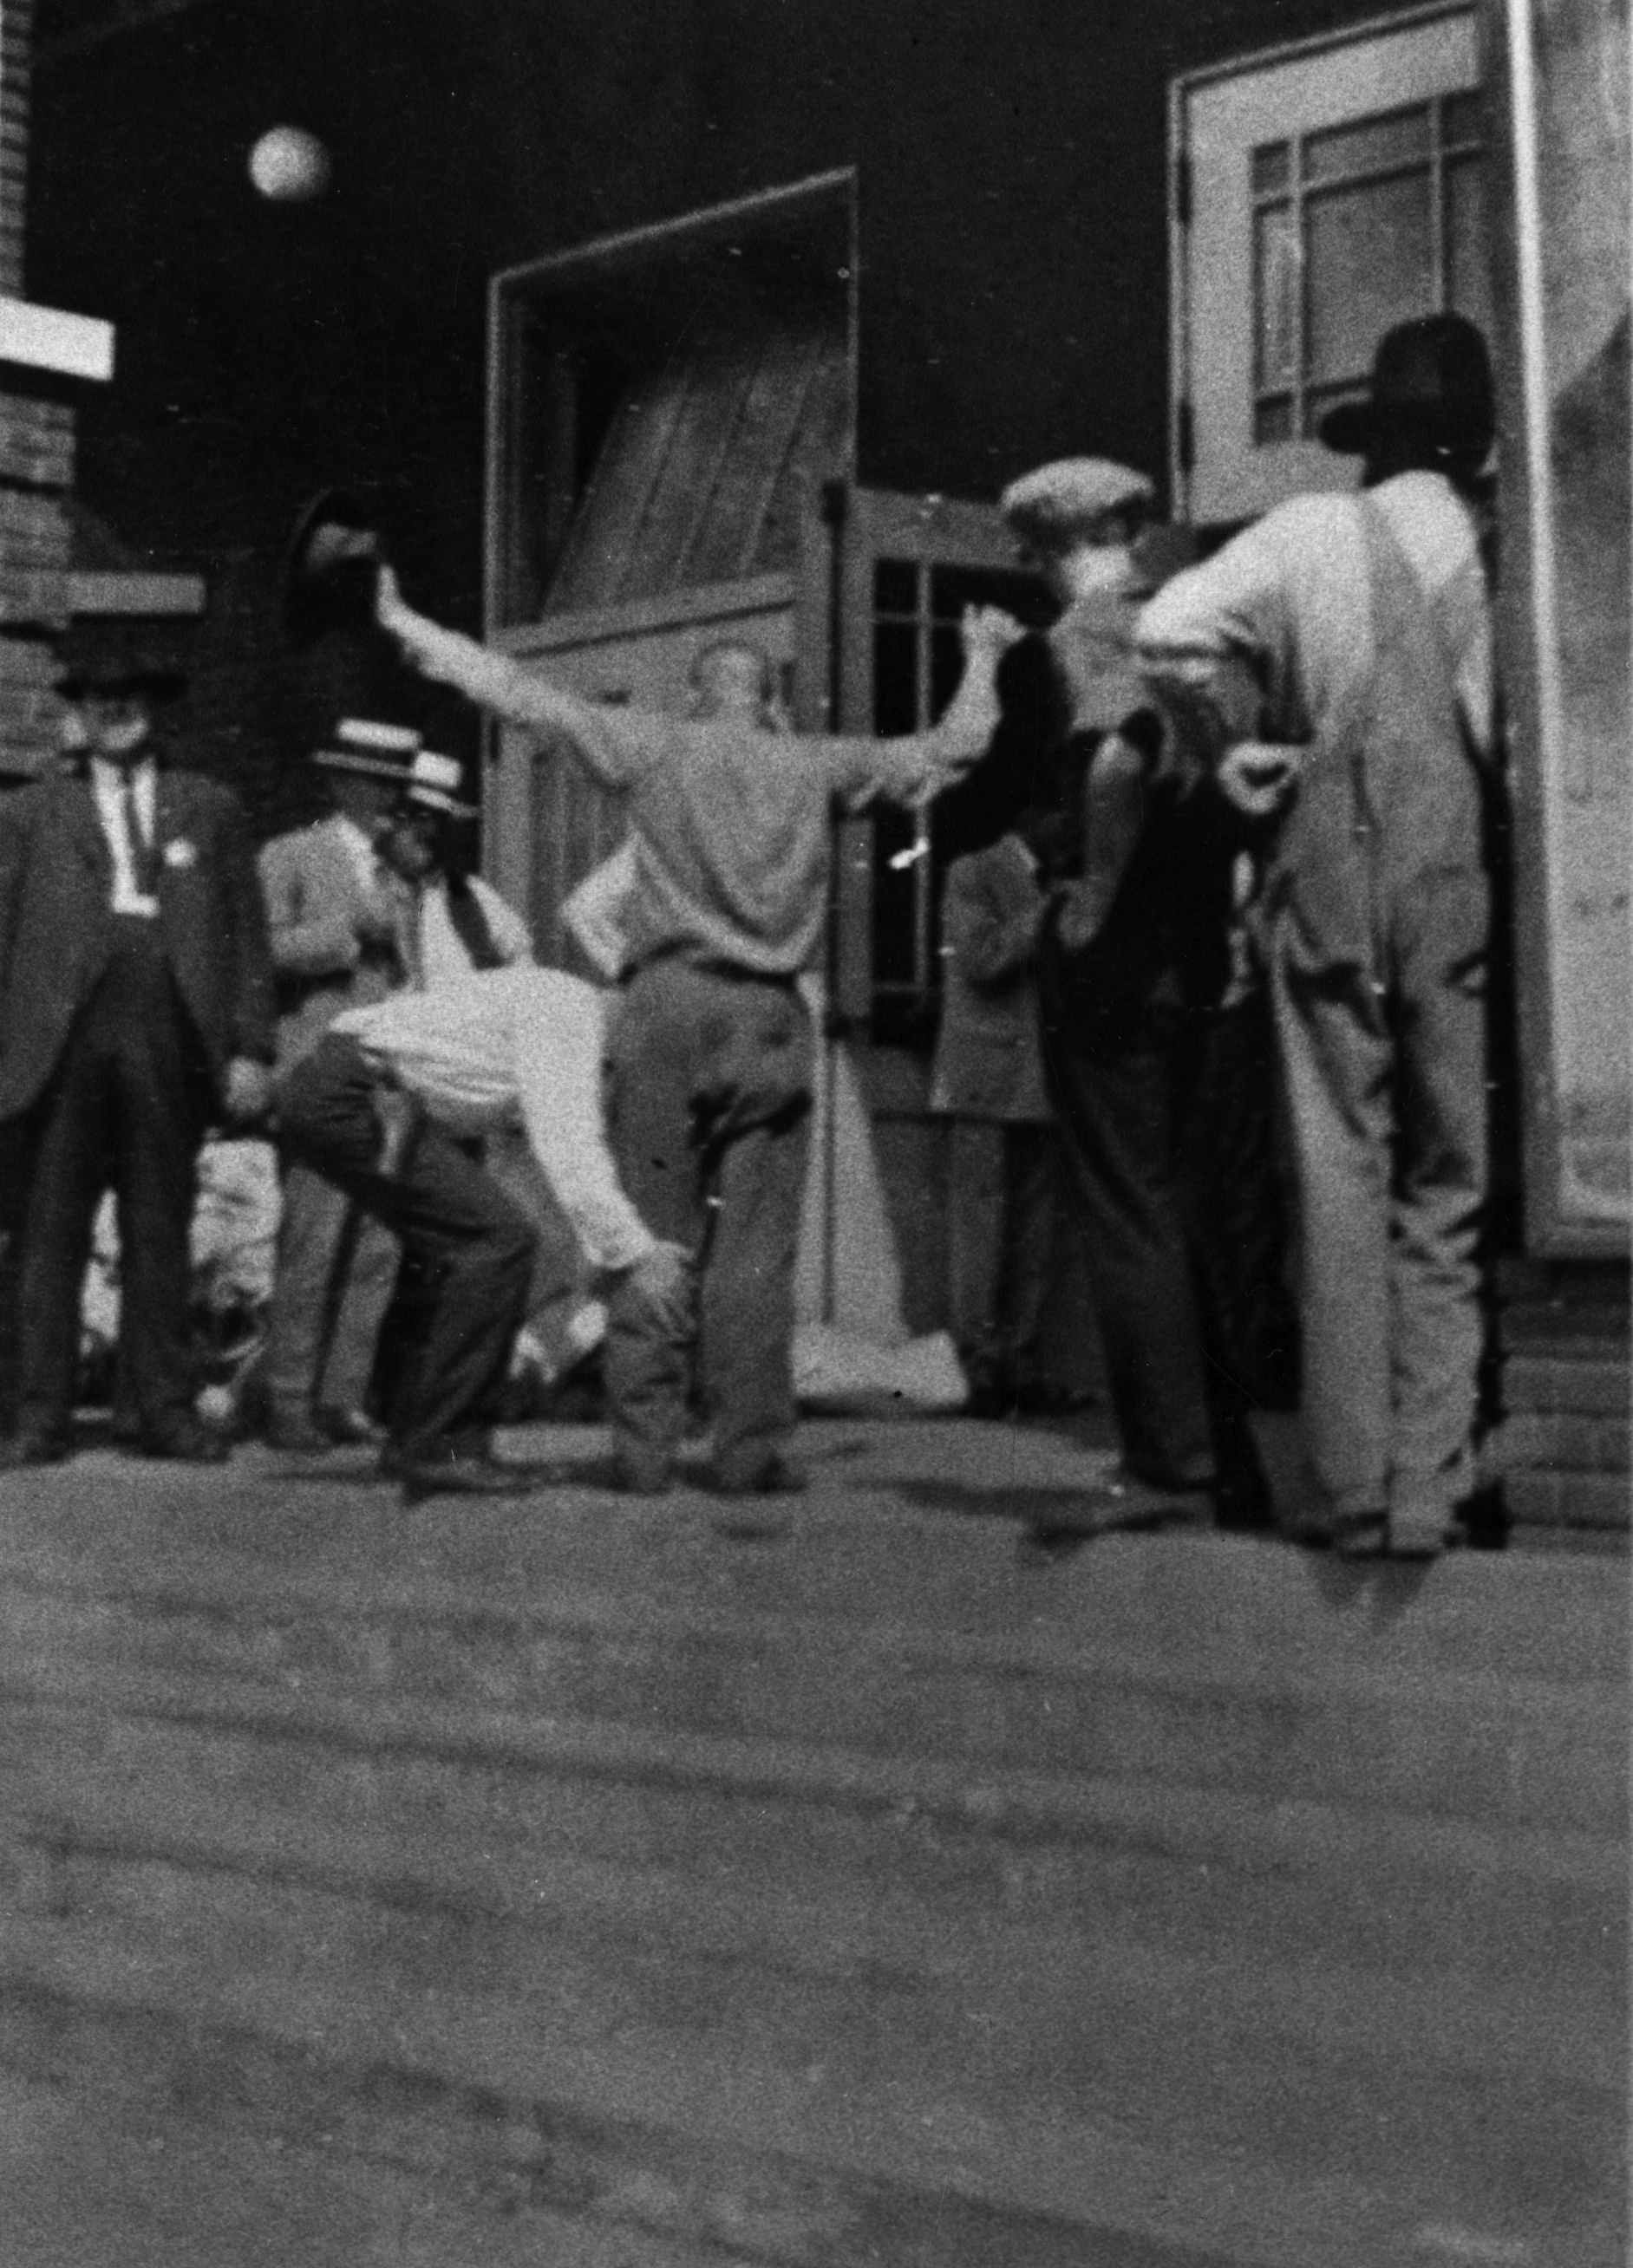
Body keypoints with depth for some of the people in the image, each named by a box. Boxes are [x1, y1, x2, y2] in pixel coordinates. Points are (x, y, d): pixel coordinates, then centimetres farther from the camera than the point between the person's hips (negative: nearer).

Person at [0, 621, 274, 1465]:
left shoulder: (211, 809, 16)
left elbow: (248, 935, 11)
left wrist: (251, 1048, 2)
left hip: (171, 1045, 0)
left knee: (160, 1235, 3)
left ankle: (165, 1408, 9)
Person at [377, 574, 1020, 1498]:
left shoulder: (657, 745, 5)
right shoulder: (815, 763, 9)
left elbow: (526, 693, 5)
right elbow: (950, 749, 19)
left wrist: (405, 624, 14)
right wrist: (983, 658, 36)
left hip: (667, 1006, 0)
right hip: (772, 1016, 1)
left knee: (652, 1236, 4)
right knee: (756, 1246, 2)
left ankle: (646, 1449, 4)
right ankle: (752, 1450, 0)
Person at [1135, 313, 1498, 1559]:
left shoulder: (1309, 533, 0)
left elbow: (1173, 630, -10)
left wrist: (1249, 744, 3)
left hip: (1328, 888, 1)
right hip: (1464, 892, -1)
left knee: (1343, 1194, 6)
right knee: (1451, 1198, 6)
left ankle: (1357, 1497, 7)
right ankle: (1431, 1494, 4)